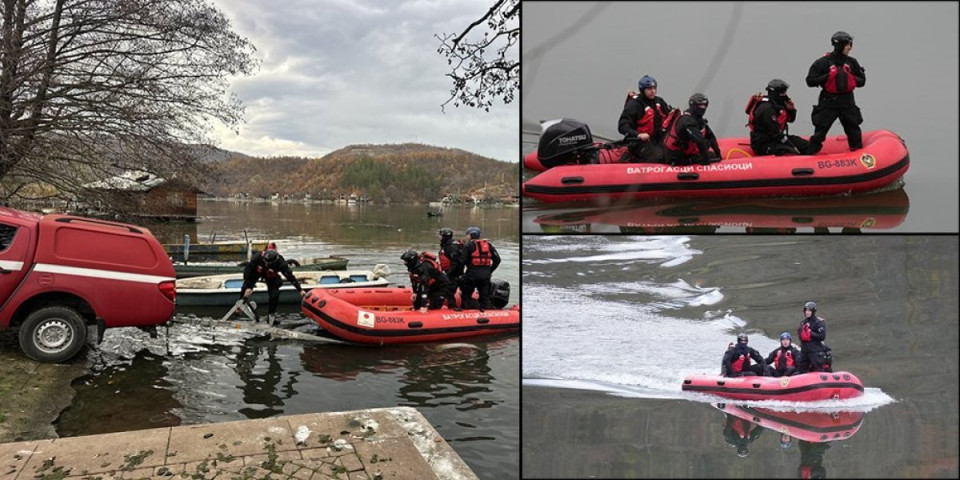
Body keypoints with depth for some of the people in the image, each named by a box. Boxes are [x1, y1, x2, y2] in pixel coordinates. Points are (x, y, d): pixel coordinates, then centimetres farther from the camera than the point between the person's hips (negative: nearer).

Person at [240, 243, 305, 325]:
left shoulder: (280, 262, -39)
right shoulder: (257, 257, -39)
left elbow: (290, 276, -31)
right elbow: (247, 271, -23)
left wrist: (300, 290, -31)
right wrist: (248, 287, -22)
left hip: (271, 276, 0)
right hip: (256, 272, 0)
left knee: (274, 294, -11)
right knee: (245, 289, -9)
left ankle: (270, 316, 5)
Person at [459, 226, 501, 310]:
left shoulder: (468, 244, -2)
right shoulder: (488, 244, 14)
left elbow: (463, 260, -11)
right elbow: (497, 259, 11)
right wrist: (490, 270, 20)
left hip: (473, 273, -5)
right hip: (486, 274, 5)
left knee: (466, 295, 4)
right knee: (485, 296, 15)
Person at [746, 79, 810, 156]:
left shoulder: (777, 103, 7)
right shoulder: (767, 108, -22)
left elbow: (790, 119, 20)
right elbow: (776, 134, -23)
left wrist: (791, 109, -4)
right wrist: (793, 147, -17)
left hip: (774, 138, 11)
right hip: (762, 144, -10)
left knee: (806, 146, 3)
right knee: (791, 153, -32)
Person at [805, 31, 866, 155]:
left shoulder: (852, 62, 8)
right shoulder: (823, 62, -5)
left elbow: (862, 80, 13)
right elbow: (810, 81, -7)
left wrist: (851, 78, -6)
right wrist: (828, 76, -16)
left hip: (847, 102, 4)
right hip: (828, 102, -4)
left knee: (854, 130, 11)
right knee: (820, 131, -4)